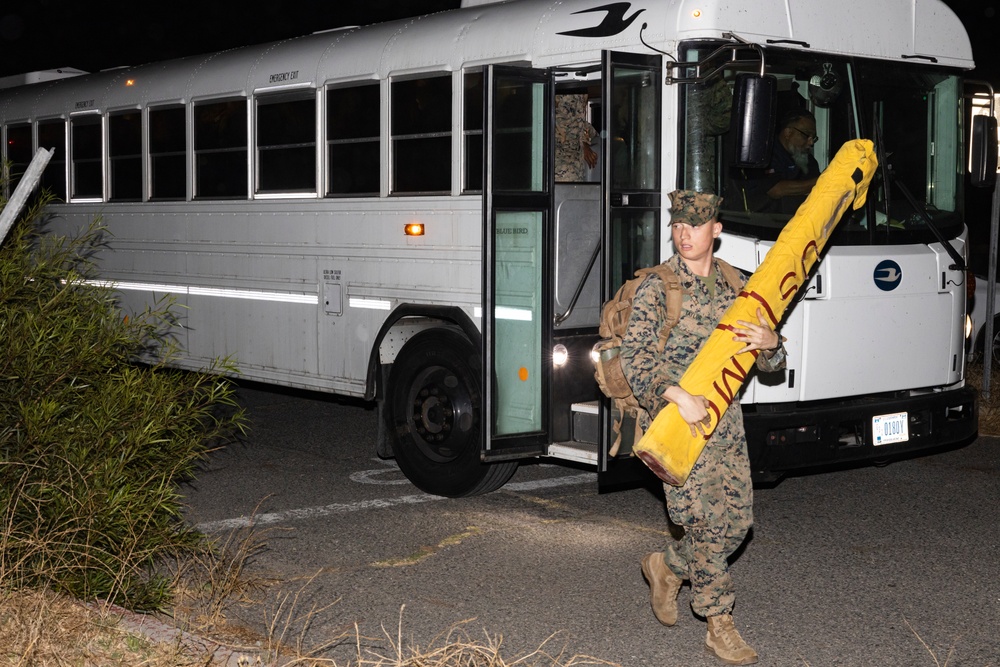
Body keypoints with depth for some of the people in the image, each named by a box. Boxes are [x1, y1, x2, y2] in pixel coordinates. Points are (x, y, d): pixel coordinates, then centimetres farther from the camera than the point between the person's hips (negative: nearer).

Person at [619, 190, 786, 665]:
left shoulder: (736, 287, 9)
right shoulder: (657, 287, -5)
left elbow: (771, 365, 11)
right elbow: (635, 354, -16)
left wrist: (769, 344, -14)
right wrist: (678, 394, -30)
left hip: (724, 418, 5)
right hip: (673, 418, -5)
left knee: (737, 519, 4)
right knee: (703, 518, -9)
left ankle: (667, 567, 30)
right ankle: (720, 625, 5)